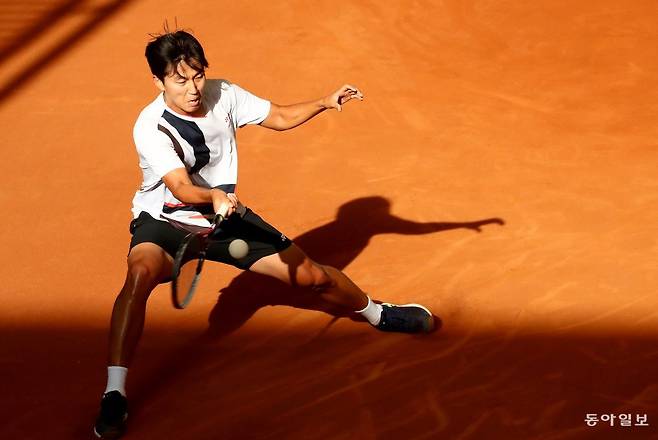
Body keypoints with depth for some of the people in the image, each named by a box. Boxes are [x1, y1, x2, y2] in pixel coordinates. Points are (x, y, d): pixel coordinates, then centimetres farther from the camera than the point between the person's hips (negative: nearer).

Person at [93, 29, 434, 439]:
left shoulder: (223, 94, -12)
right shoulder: (150, 128, -27)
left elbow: (280, 117, 1)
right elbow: (181, 188, -39)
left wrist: (324, 103, -15)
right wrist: (212, 197, -59)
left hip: (227, 216, 4)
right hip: (164, 221, -4)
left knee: (311, 275, 3)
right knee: (140, 274, -37)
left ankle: (376, 313, 36)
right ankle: (114, 396, -34)